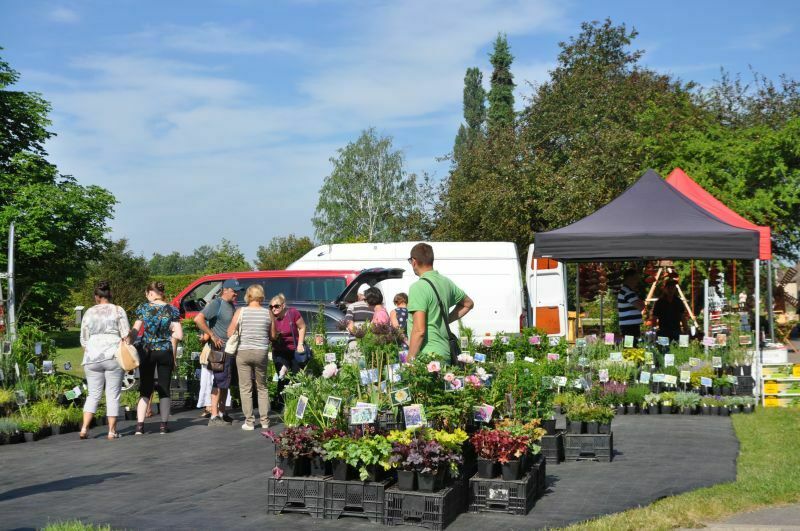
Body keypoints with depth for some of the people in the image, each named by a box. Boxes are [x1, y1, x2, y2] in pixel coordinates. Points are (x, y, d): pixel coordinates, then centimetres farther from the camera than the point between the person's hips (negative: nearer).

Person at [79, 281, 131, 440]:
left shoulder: (89, 312, 8)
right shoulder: (118, 311, 1)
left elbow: (83, 339, 11)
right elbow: (126, 335, -4)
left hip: (92, 357, 2)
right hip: (114, 356, -2)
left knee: (93, 394, 11)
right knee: (113, 395, 3)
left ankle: (84, 427, -1)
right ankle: (112, 431, 3)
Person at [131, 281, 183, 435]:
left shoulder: (143, 308, -1)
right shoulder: (172, 310, 0)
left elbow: (135, 331, -4)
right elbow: (179, 335, -6)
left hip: (146, 351, 0)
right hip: (166, 352, 0)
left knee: (145, 389, 7)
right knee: (164, 389, 8)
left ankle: (140, 425, -1)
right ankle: (163, 425, 9)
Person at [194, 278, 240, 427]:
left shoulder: (232, 305, 14)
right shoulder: (216, 304, -12)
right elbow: (198, 319, -22)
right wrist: (212, 336, -20)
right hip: (221, 349, -9)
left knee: (226, 382, 15)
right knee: (219, 382, -9)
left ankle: (222, 413, 24)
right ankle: (214, 417, -7)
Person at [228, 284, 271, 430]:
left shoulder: (241, 311, -5)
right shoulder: (267, 313, -1)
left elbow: (230, 333, -4)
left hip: (243, 352, -2)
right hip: (261, 352, 2)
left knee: (245, 388, 5)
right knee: (262, 387, 15)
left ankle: (249, 421, 4)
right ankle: (265, 420, 15)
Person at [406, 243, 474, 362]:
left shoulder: (418, 287, -14)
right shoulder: (445, 282, 11)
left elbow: (419, 330, -20)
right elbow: (468, 304, 29)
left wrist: (409, 360, -14)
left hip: (427, 354, -8)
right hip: (445, 353, 8)